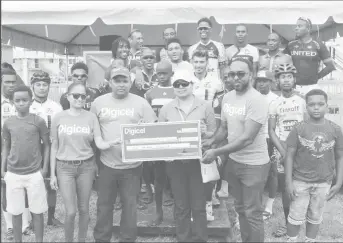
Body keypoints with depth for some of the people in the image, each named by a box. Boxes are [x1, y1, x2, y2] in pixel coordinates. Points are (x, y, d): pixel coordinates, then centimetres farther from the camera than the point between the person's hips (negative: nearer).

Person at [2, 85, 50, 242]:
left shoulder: (38, 121, -5)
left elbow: (47, 145, 1)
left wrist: (45, 168, -4)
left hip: (35, 174, -2)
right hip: (13, 174, 2)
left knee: (37, 211, 6)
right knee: (16, 212, 12)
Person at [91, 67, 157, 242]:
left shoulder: (141, 103, -2)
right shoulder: (99, 102, 3)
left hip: (131, 165, -1)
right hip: (107, 164, 1)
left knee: (130, 205, 11)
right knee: (104, 205, 13)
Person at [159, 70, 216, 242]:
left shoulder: (205, 106, 0)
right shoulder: (166, 109, 5)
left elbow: (214, 134, 1)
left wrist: (204, 133, -19)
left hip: (198, 161, -2)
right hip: (175, 162, 2)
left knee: (198, 205, 6)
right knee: (181, 206, 12)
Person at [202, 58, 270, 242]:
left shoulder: (256, 100, -20)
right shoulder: (227, 97, 3)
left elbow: (247, 138, -25)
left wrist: (216, 152, -25)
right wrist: (212, 141, -7)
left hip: (254, 164, -7)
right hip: (233, 161, 7)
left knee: (252, 213, 7)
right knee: (240, 208, 21)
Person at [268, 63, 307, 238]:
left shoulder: (302, 102, 2)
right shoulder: (274, 104, 2)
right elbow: (271, 131, 0)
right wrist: (283, 152, -9)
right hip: (281, 149, 0)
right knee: (285, 188, 4)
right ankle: (288, 223, 15)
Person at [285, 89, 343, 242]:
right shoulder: (298, 129, -9)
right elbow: (289, 156, -7)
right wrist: (288, 182, -10)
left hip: (324, 183, 2)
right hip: (300, 181, -2)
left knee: (315, 217, 17)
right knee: (296, 217, 8)